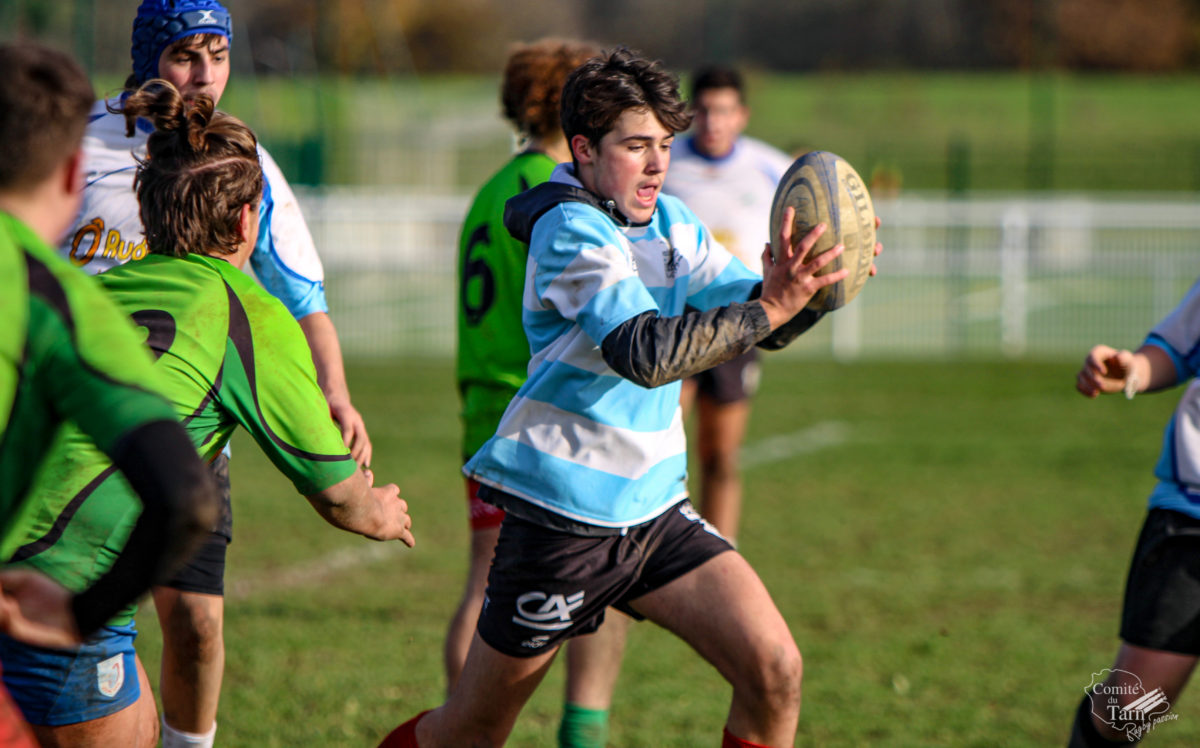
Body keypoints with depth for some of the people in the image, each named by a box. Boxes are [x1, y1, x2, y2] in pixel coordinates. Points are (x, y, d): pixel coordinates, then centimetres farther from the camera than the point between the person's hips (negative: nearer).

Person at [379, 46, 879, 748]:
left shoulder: (669, 221, 9)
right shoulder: (571, 231, -16)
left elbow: (754, 306, 4)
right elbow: (645, 352, -30)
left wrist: (811, 289, -18)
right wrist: (768, 308, -36)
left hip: (655, 508, 7)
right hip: (560, 522, -7)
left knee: (775, 671, -11)